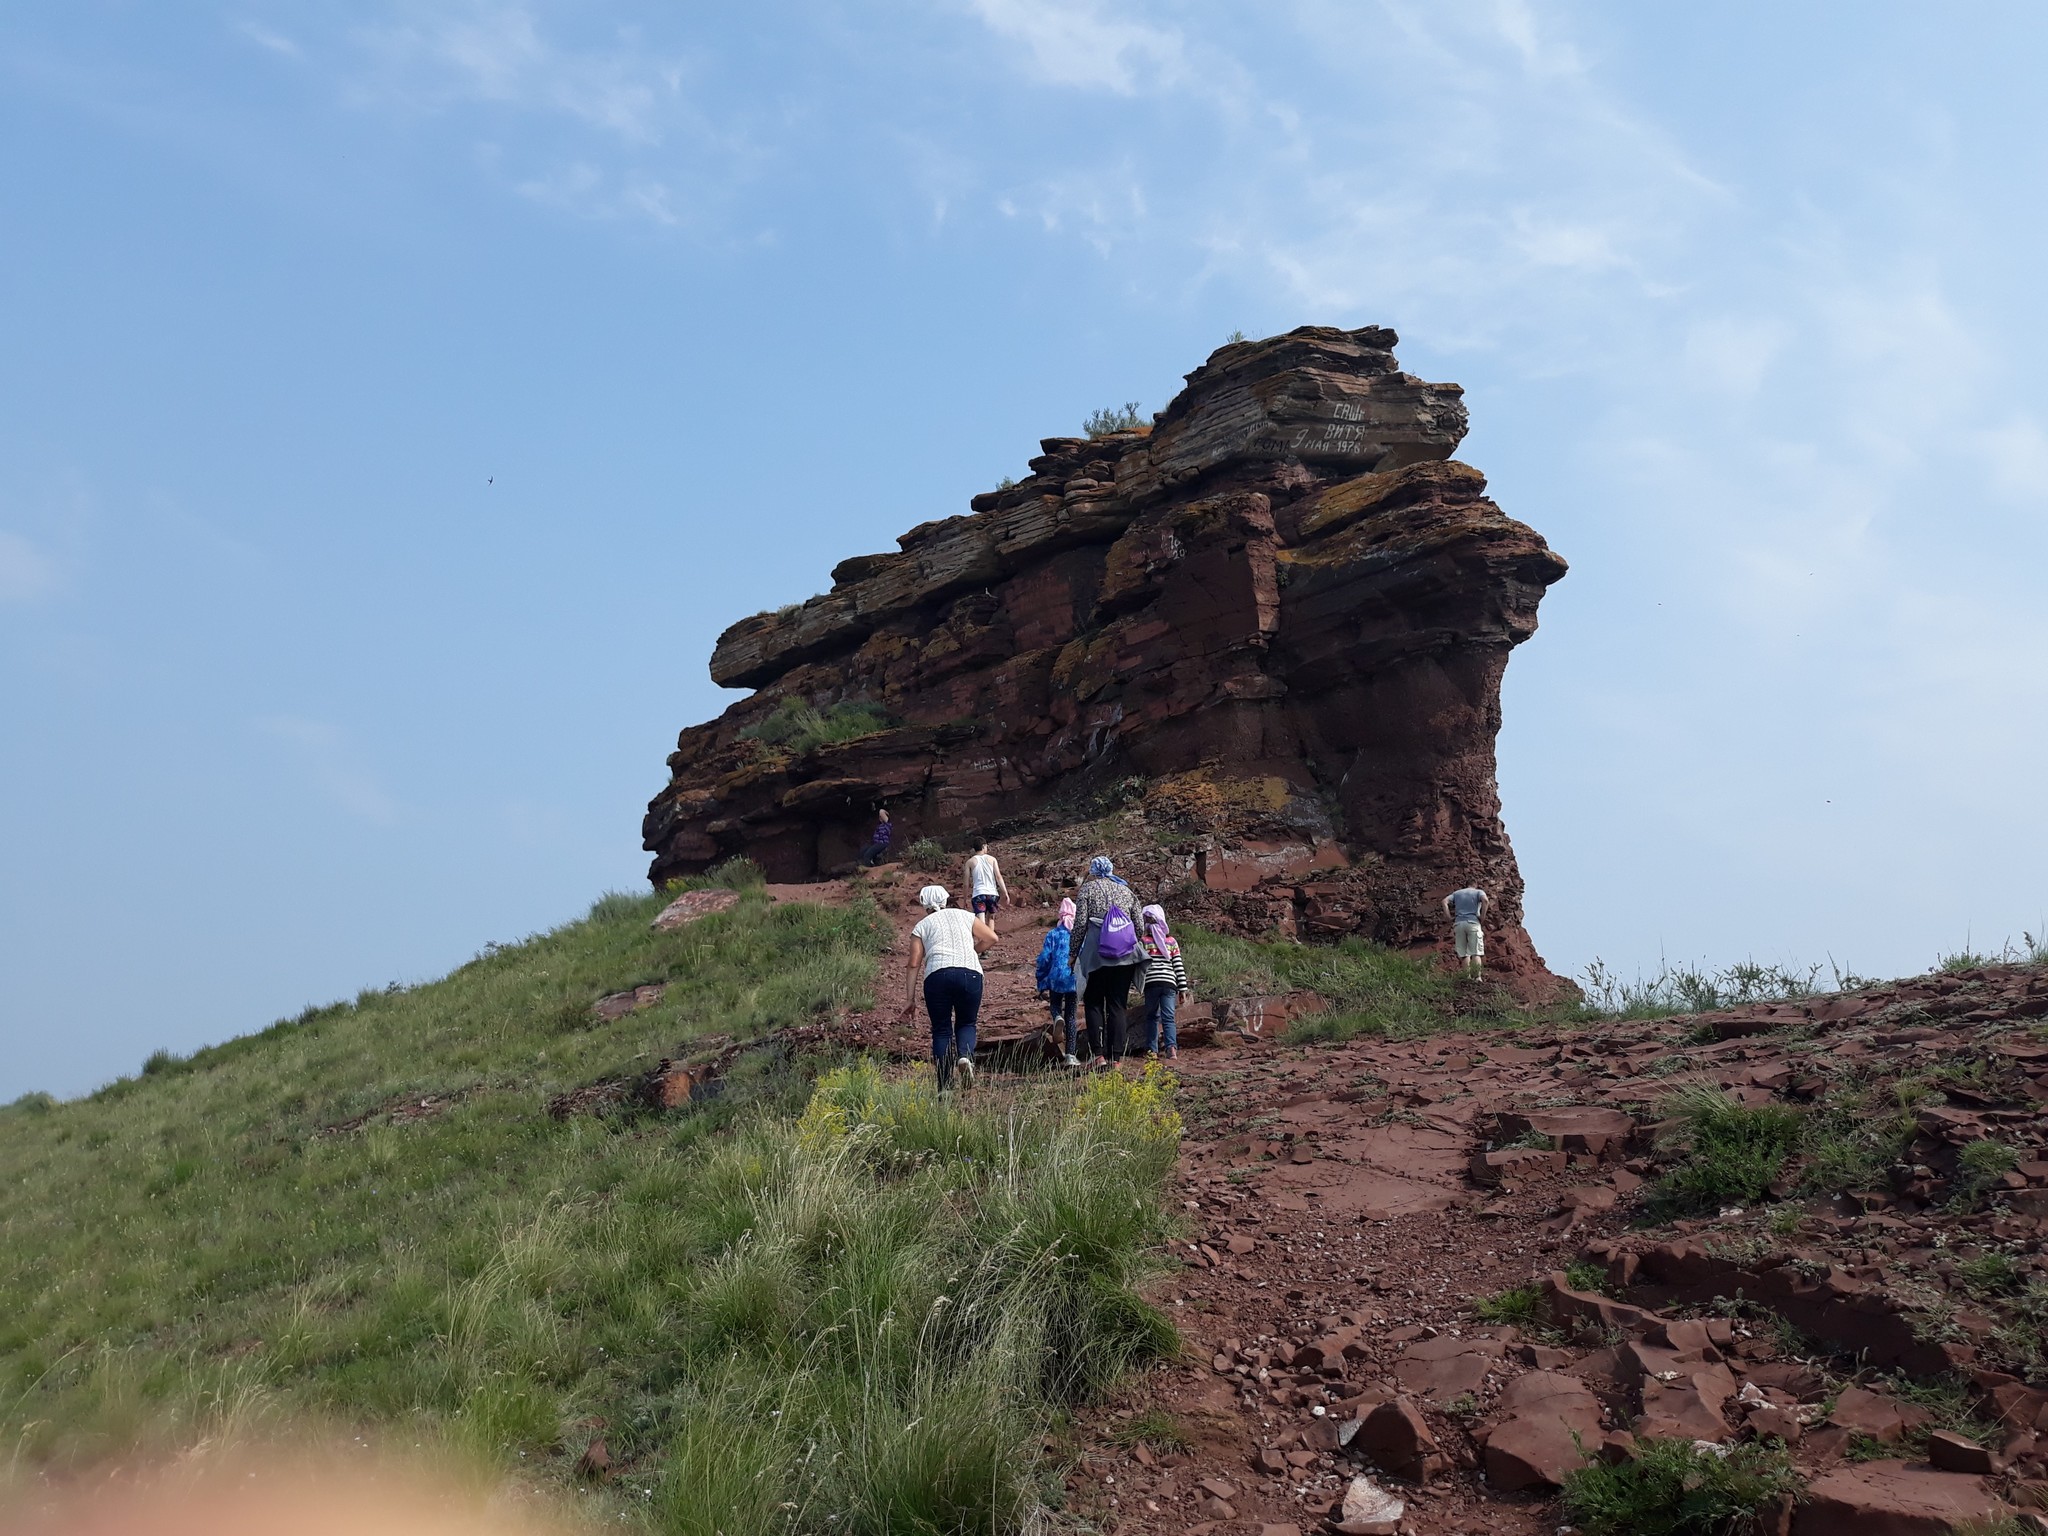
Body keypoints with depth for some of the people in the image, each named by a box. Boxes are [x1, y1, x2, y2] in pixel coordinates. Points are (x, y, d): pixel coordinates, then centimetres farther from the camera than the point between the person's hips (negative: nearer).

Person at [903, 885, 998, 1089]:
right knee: (966, 1024, 17)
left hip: (937, 975, -1)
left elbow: (914, 964, 11)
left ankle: (945, 1086, 2)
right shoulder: (965, 916, 21)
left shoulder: (922, 926, 18)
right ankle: (965, 1057, -14)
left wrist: (910, 999, 11)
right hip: (970, 973, 1)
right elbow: (992, 937, 17)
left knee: (941, 1030, 8)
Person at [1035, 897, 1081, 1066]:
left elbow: (1044, 959, -1)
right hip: (1075, 980, 1)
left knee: (1055, 1005, 23)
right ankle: (1070, 1055, 3)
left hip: (1056, 979, -1)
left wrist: (1042, 985, 5)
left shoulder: (1052, 934, 3)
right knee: (1071, 1016, 9)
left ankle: (1057, 1017, -15)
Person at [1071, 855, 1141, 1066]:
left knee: (1093, 1004, 5)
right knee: (1118, 1007, 6)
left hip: (1096, 956, -3)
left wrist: (1073, 953, 3)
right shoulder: (1126, 891, 14)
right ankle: (1116, 1057, 3)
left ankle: (1098, 1054, -5)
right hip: (1125, 958, 3)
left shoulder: (1087, 889, 2)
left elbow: (1080, 925, -5)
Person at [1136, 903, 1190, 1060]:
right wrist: (1183, 988, 10)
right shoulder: (1172, 941, 12)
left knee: (1152, 1017, 11)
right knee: (1168, 1017, 0)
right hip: (1170, 983, 2)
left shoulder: (1143, 941, 4)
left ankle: (1152, 1049, 8)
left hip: (1151, 983, -2)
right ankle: (1171, 1046, -19)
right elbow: (1179, 966, 9)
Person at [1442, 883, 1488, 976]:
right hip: (1473, 922, -3)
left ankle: (1468, 976, -6)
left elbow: (1444, 902, 7)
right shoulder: (1479, 892, 14)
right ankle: (1477, 977, -17)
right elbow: (1485, 900, -9)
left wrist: (1450, 918, 5)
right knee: (1476, 953, -6)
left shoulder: (1456, 893, 23)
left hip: (1458, 923, 3)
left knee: (1464, 954, 3)